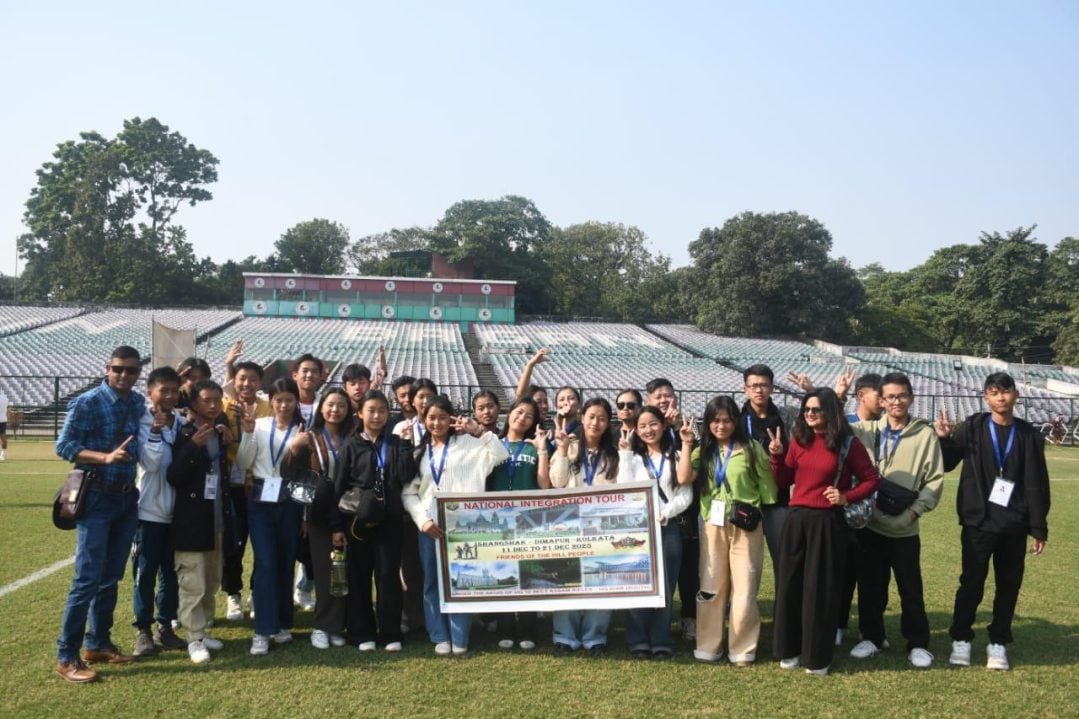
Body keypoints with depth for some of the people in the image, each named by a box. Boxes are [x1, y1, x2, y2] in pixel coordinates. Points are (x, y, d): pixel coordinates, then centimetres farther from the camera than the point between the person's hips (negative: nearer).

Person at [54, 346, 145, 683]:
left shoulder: (138, 403, 6)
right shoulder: (87, 402, -10)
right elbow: (63, 446, -13)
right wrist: (105, 457, -24)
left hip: (127, 498, 6)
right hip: (96, 498, -6)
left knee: (112, 576, 13)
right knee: (88, 578, -6)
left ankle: (98, 642, 26)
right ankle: (67, 656, 5)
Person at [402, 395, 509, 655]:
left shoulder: (466, 443, 6)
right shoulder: (419, 451, 14)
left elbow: (500, 455, -7)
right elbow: (409, 492, 9)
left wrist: (478, 431, -13)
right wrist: (422, 520, -5)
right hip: (429, 524, 3)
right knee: (432, 581, 5)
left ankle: (459, 638, 7)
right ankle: (440, 637, 14)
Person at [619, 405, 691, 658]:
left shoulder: (676, 457, 11)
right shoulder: (632, 458, 14)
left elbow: (685, 495, 3)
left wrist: (663, 513, -11)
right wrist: (625, 454, -5)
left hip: (668, 528, 0)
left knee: (665, 586, -1)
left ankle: (661, 641, 7)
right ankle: (639, 641, 1)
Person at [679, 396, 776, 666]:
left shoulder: (751, 448, -3)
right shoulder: (703, 451, 7)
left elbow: (767, 486, -2)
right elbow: (684, 479, -8)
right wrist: (686, 444, -9)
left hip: (746, 526, -3)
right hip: (712, 525, 3)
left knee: (744, 587, 2)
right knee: (711, 586, 8)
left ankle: (742, 648, 13)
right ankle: (709, 646, 18)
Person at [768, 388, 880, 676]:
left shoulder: (847, 443, -5)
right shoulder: (799, 440, 7)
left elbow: (872, 479, 0)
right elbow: (784, 481, 10)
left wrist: (847, 497, -13)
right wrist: (776, 456, -5)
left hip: (828, 522, -4)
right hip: (797, 520, 4)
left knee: (820, 588, 3)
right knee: (790, 584, 8)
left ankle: (818, 656, 16)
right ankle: (790, 649, 21)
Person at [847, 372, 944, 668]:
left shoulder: (925, 434, -4)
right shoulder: (867, 431, 3)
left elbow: (935, 480, -4)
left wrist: (914, 510, -11)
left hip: (904, 529, -2)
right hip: (869, 524, 2)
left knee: (911, 589, 8)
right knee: (870, 586, 12)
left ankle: (918, 643, 23)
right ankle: (871, 637, 28)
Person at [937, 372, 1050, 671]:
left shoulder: (1029, 436, 3)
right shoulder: (972, 428, -2)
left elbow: (1037, 485, 4)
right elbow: (946, 464, 2)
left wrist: (1039, 528, 2)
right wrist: (944, 439, -17)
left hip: (1014, 526, 2)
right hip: (978, 523, -2)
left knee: (1009, 585, 9)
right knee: (971, 583, 3)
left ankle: (998, 643, 22)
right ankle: (961, 640, 17)